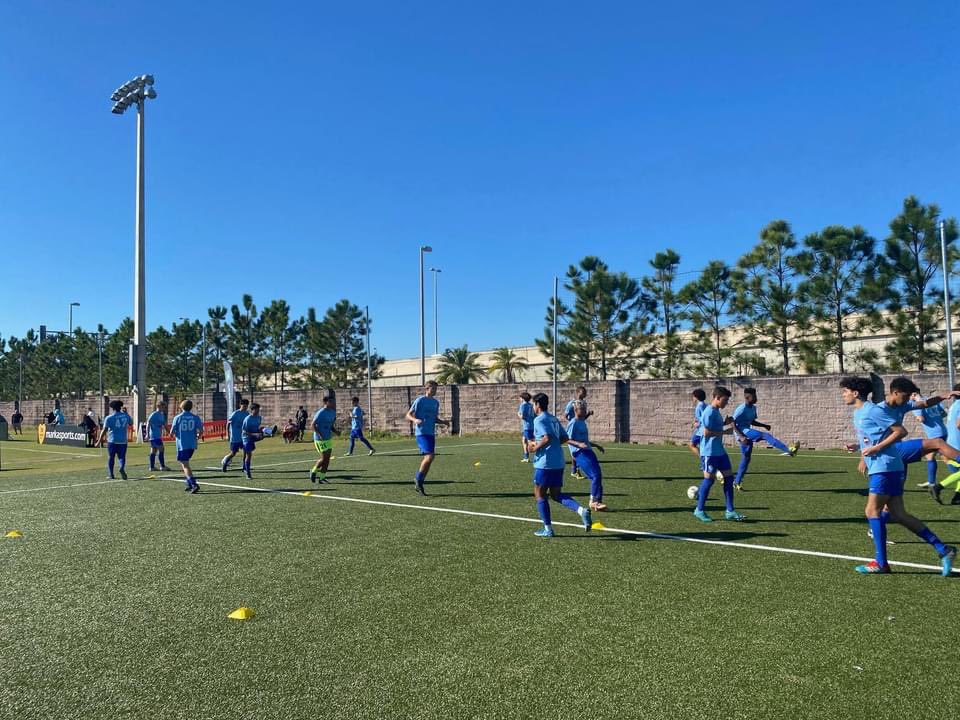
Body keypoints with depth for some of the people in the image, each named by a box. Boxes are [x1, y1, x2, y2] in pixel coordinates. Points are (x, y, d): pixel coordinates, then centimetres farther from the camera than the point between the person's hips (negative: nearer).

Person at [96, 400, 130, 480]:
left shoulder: (109, 418, -5)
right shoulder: (126, 416, 3)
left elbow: (104, 430, -5)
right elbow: (130, 424, 22)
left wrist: (99, 441, 0)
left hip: (112, 441, -2)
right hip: (123, 441, 2)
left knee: (111, 458, 11)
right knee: (122, 457, 5)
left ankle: (110, 474, 13)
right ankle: (122, 468, -23)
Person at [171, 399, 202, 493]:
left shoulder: (177, 418, -3)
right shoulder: (195, 418, 2)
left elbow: (171, 432, -3)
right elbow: (201, 431, -4)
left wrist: (175, 435, 19)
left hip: (182, 445, -4)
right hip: (192, 445, 4)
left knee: (185, 466, -4)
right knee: (185, 464, 22)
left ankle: (194, 484, -20)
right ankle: (189, 484, 19)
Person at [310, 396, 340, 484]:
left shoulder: (333, 412, 7)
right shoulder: (321, 413, -18)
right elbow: (313, 425, -15)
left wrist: (335, 431, 0)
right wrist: (319, 434, -26)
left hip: (328, 438, 8)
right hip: (320, 439, -8)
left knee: (327, 459, 6)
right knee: (324, 458, -6)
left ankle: (322, 477, 15)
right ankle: (314, 471, 17)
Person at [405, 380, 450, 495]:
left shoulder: (436, 402, 13)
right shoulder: (420, 400, -6)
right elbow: (408, 415, -7)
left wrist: (443, 422, 4)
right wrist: (415, 420, -27)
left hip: (431, 433, 7)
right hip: (421, 433, -7)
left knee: (427, 459, 6)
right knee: (429, 456, -19)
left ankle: (418, 484, 17)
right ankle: (418, 479, -1)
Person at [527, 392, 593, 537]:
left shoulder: (539, 420, -9)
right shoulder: (554, 419, 15)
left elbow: (547, 438, -21)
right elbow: (564, 439, 11)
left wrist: (535, 448, -11)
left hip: (544, 463, -8)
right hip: (558, 463, 8)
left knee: (540, 495, 7)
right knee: (556, 494, 15)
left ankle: (548, 529, 9)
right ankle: (582, 510, -7)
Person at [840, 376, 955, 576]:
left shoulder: (873, 410, -13)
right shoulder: (858, 412, 16)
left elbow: (901, 431, -15)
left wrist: (877, 448, -18)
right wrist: (858, 448, 15)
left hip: (885, 467, -10)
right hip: (878, 468, 10)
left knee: (872, 511, -9)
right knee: (898, 515, 7)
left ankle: (881, 563, -3)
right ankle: (943, 550, 10)